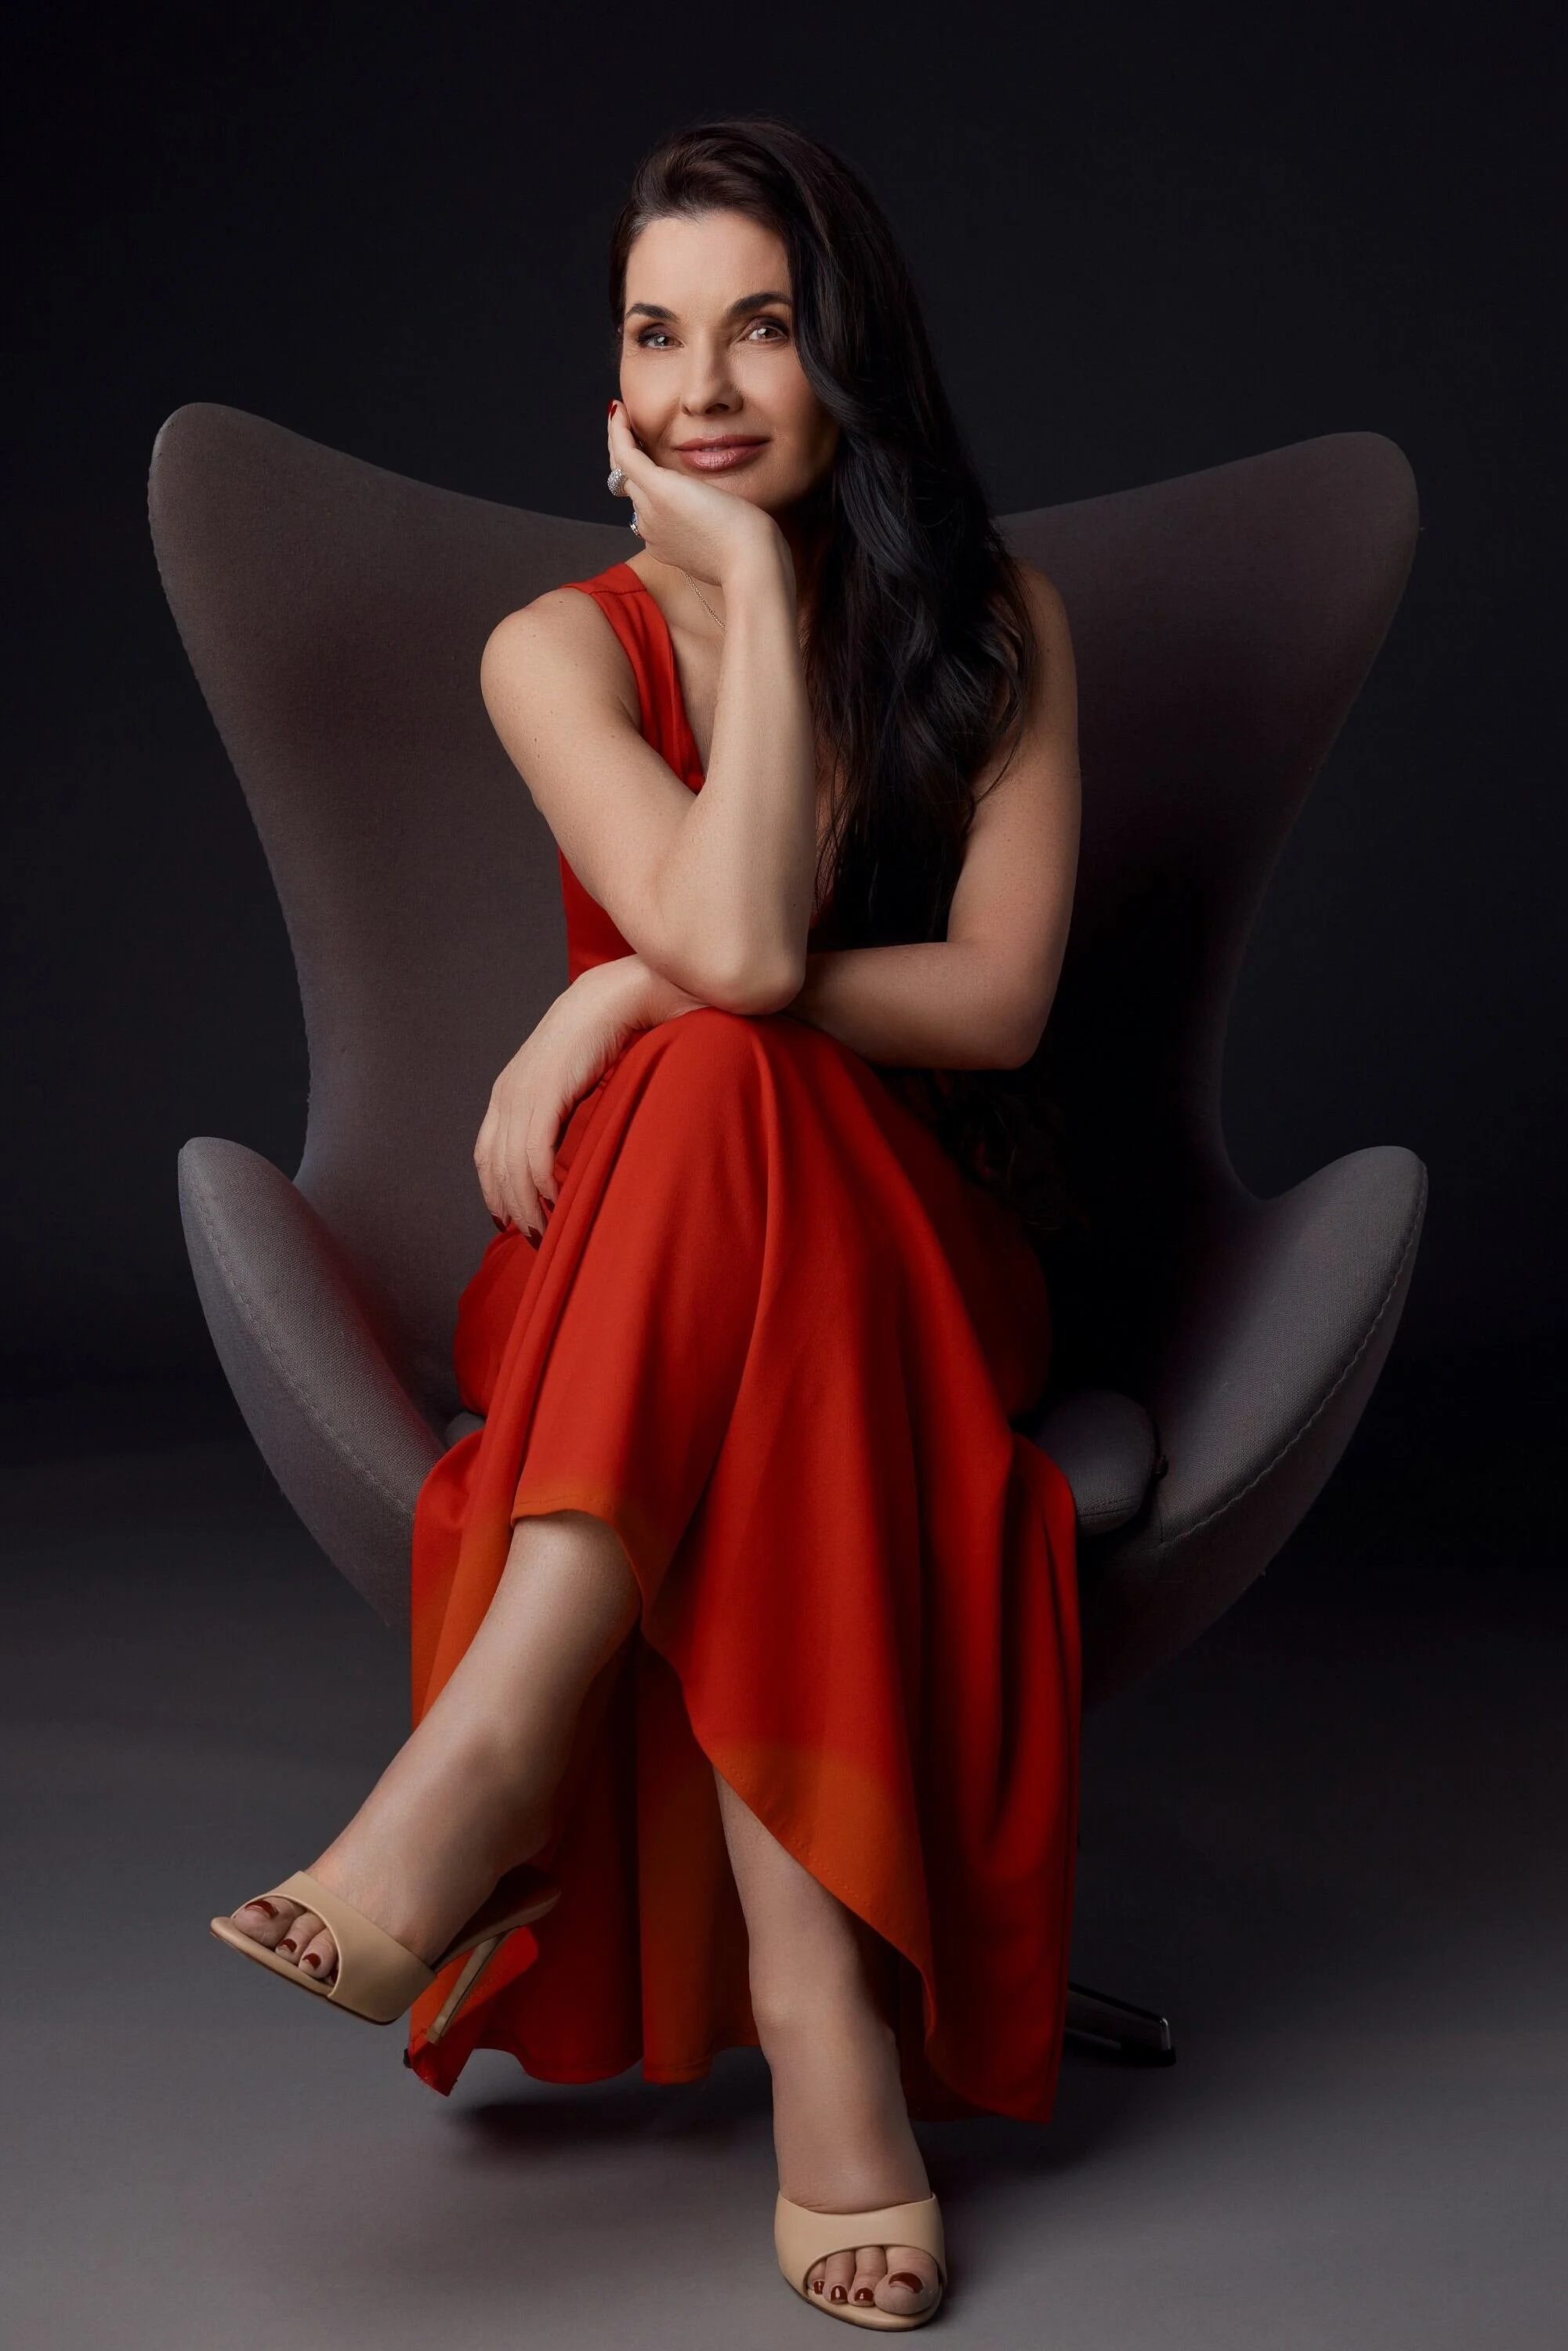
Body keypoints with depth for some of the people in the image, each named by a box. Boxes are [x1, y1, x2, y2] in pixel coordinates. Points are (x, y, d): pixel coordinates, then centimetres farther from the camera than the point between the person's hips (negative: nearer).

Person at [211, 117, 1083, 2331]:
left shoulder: (992, 621, 3)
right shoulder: (563, 649, -1)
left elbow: (999, 995, -10)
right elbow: (738, 935, -20)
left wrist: (632, 1001, -19)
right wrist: (755, 588, -15)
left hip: (914, 1248, 0)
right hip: (636, 1273, 0)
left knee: (717, 1082, -35)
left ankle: (485, 1772, -40)